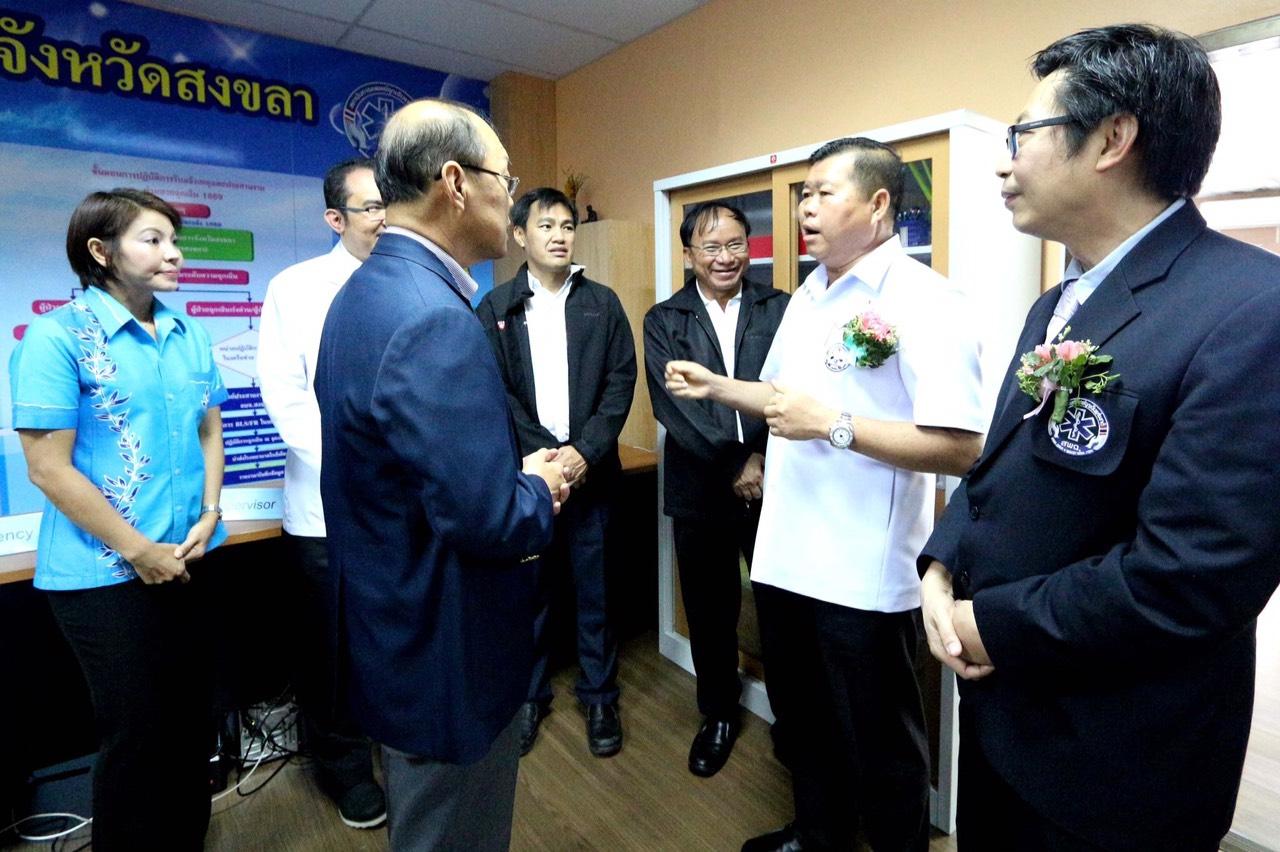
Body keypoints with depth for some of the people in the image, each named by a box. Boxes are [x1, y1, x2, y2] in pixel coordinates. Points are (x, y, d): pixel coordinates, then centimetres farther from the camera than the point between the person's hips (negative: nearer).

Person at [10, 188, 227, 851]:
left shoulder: (189, 334, 6)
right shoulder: (58, 336, -10)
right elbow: (48, 466, -13)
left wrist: (209, 515, -3)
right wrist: (137, 550, -14)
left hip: (190, 560, 5)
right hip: (104, 572, -5)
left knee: (191, 719, 16)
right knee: (135, 734, 8)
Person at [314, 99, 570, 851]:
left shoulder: (367, 290, 4)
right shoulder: (436, 320, -28)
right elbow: (489, 523, -31)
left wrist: (514, 474, 3)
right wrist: (538, 491, -10)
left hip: (393, 630, 10)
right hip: (450, 656, -10)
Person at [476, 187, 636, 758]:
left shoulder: (602, 303, 6)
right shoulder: (496, 307, 3)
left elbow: (621, 382, 0)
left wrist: (584, 452, -11)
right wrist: (545, 457, -12)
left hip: (590, 469, 1)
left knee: (594, 587, 9)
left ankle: (600, 695, 27)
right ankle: (530, 694, 29)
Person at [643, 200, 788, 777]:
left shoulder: (780, 309, 2)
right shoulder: (664, 320, 2)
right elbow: (673, 404, -8)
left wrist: (764, 461, -16)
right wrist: (735, 466, -13)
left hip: (775, 482, 0)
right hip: (701, 489, 1)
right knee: (709, 611, 14)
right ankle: (718, 714, 36)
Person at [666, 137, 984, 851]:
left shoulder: (924, 302, -15)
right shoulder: (807, 297, 12)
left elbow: (961, 447, -23)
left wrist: (834, 426, -25)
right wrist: (716, 386, 8)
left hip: (865, 574, -8)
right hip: (785, 556, 8)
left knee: (878, 741, 13)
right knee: (803, 719, 24)